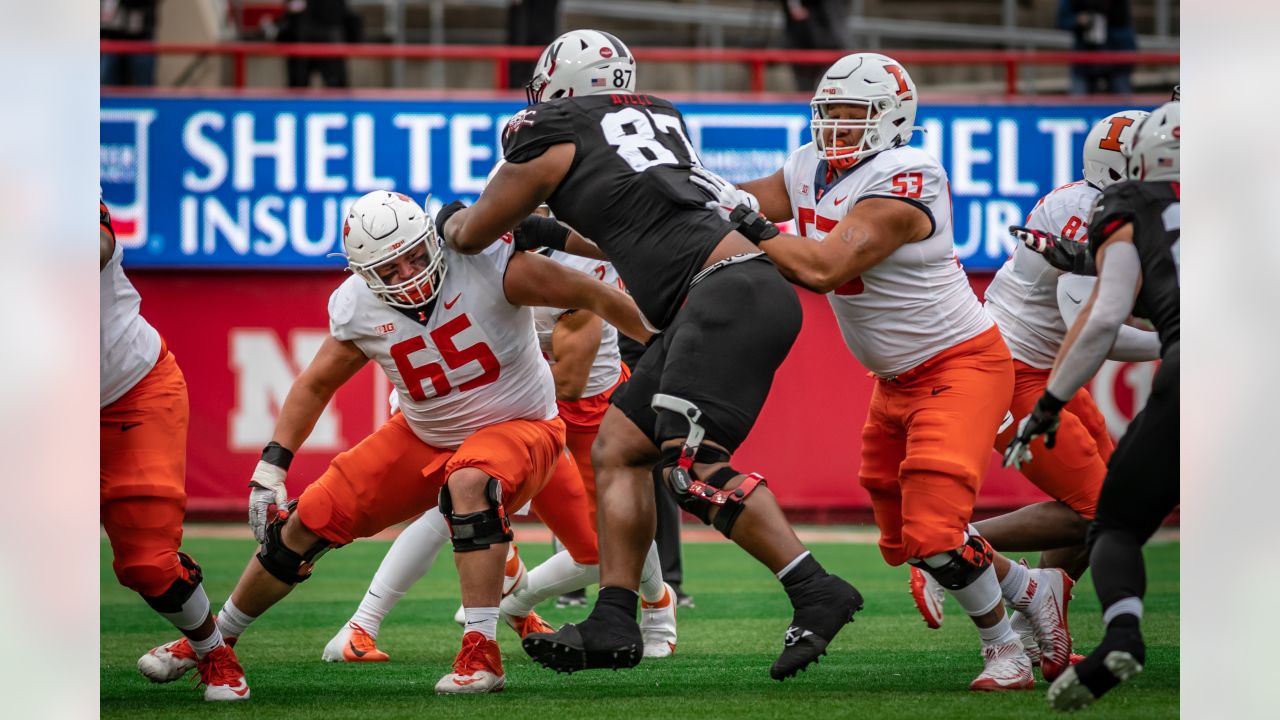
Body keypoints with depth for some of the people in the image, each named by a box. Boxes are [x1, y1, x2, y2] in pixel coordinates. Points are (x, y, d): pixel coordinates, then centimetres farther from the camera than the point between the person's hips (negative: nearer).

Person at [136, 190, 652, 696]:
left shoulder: (485, 263, -29)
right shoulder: (358, 309, -13)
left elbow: (594, 296, -21)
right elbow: (315, 387, 4)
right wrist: (270, 471, -1)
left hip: (518, 427, -5)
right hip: (425, 436, 5)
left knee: (468, 483, -39)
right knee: (308, 522, 1)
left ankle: (481, 654, -35)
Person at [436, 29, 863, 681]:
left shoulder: (549, 142, 4)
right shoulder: (657, 117, 25)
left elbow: (471, 236, 20)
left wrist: (450, 220, 42)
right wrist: (559, 238, 48)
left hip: (729, 289, -9)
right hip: (731, 299, 9)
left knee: (691, 465, -18)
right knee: (618, 447, 10)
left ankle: (815, 591, -25)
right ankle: (612, 625, 6)